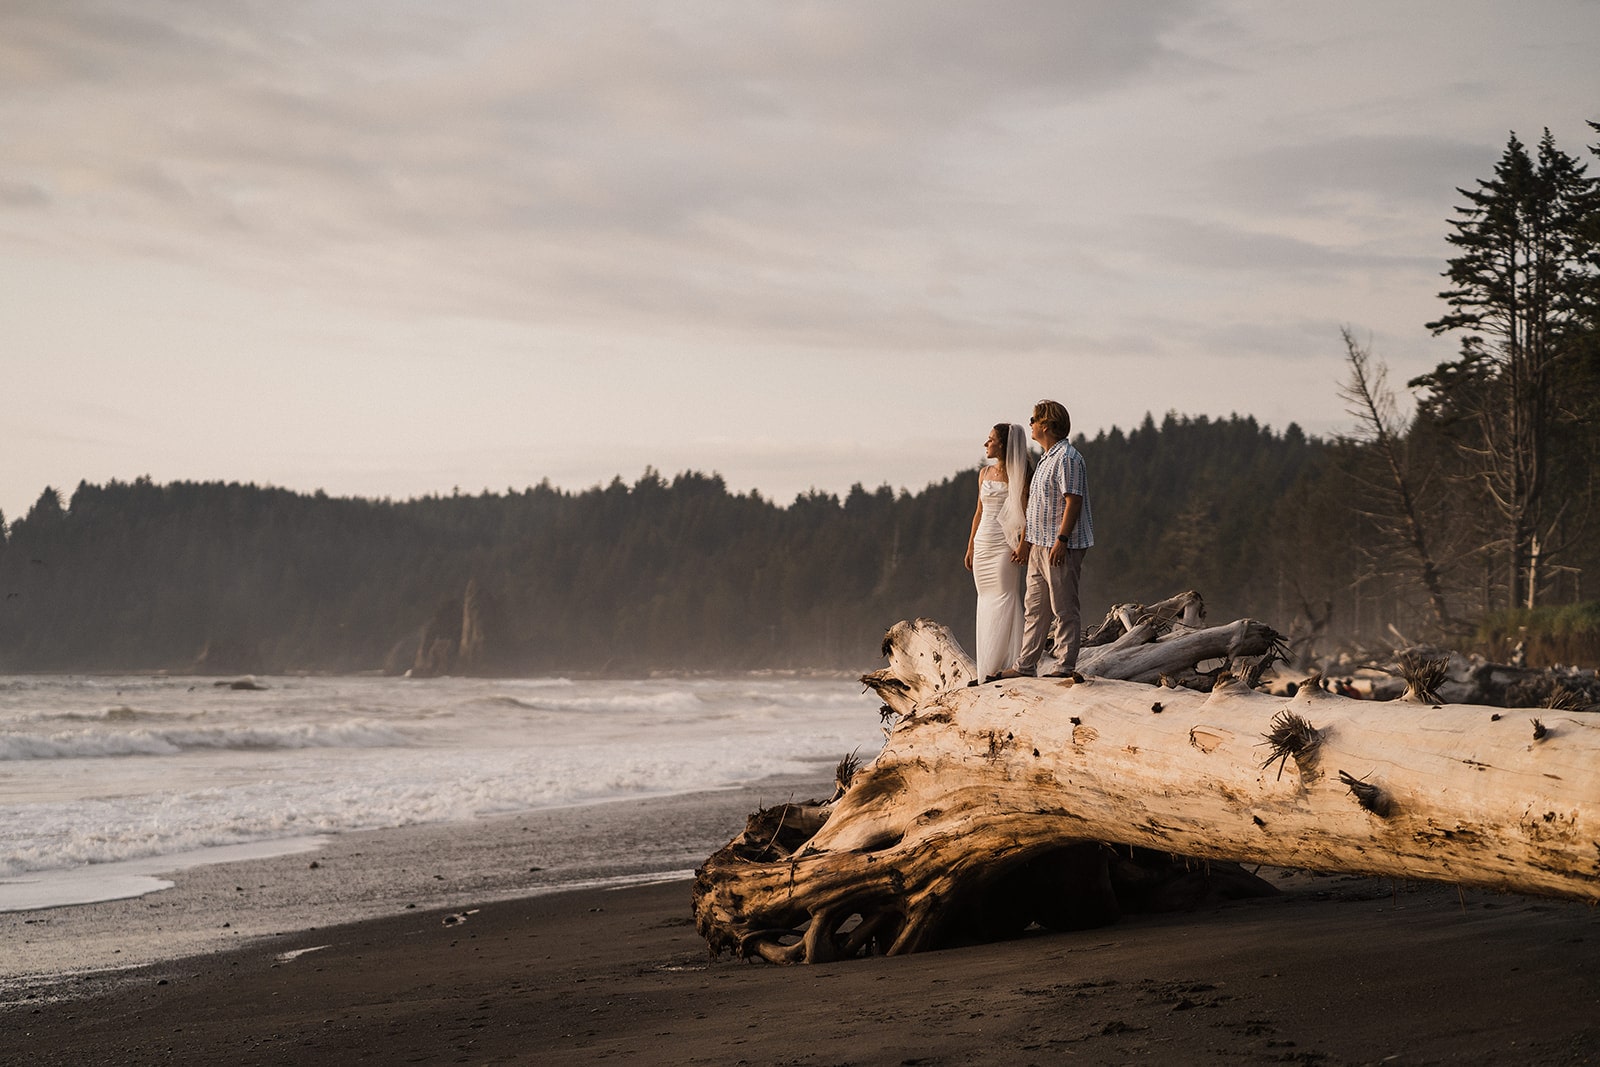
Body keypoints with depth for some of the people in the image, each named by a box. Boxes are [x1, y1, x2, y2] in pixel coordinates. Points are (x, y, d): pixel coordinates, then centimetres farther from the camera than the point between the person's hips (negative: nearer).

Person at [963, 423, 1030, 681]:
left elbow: (1026, 512, -11)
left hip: (1005, 545, -7)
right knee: (986, 601, 7)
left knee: (1004, 599, -8)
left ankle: (1000, 666, -8)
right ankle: (988, 667, 9)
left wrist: (1022, 544, -22)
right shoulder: (985, 473, 14)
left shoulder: (1017, 475, -6)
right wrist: (970, 547, 17)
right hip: (982, 544, 7)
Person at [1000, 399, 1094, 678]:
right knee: (1034, 608, 12)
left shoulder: (1067, 458, -14)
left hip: (1061, 547, -10)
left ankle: (1065, 666, 0)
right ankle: (1025, 665, 16)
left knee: (1064, 609, -4)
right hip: (1040, 545, 10)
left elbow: (1073, 501, -20)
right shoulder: (1047, 458, 18)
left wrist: (1061, 540, -25)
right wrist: (1029, 542, 25)